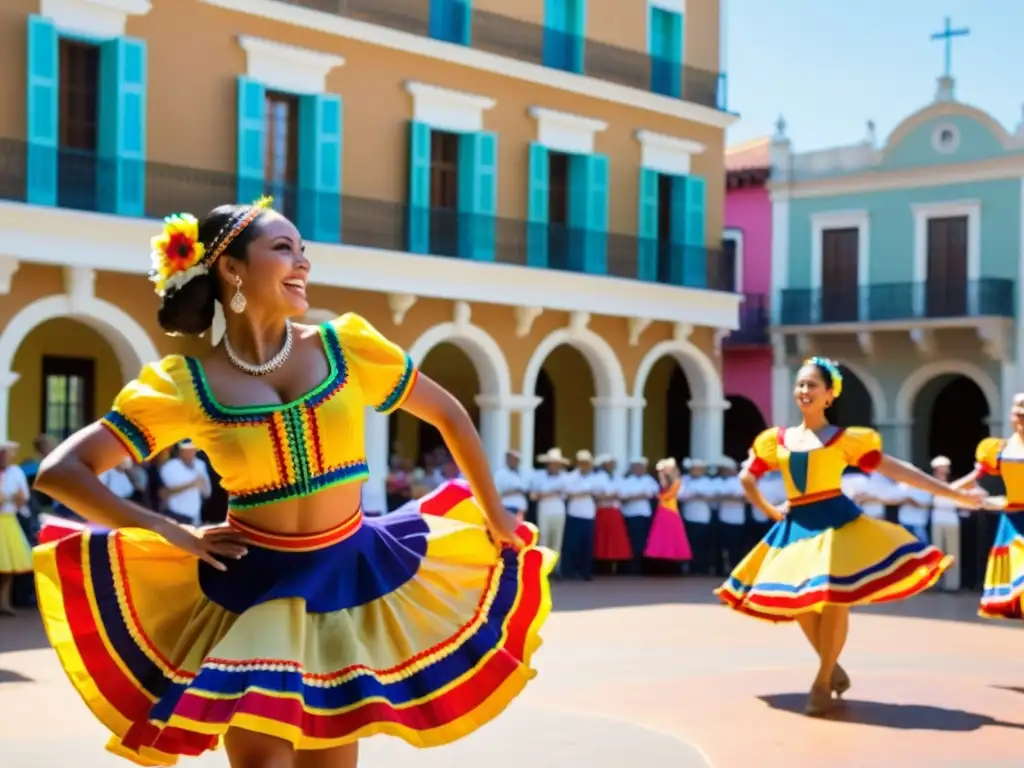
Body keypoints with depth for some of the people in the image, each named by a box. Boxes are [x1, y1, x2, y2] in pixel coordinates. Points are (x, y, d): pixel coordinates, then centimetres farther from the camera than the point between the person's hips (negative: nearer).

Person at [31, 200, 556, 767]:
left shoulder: (345, 346, -4)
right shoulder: (186, 383, -8)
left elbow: (448, 415, 9)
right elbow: (60, 472, -8)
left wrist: (495, 518, 14)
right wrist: (170, 532, -14)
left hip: (350, 579, 2)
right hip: (254, 591, -2)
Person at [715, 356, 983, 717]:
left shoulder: (847, 439, 0)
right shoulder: (776, 439, 9)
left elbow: (897, 469, 1)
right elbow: (746, 477, 22)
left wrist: (954, 493, 0)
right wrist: (769, 511, 15)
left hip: (836, 521, -4)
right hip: (795, 528, 4)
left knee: (834, 598, -12)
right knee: (799, 602, 3)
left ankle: (823, 680, 2)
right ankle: (833, 668, 24)